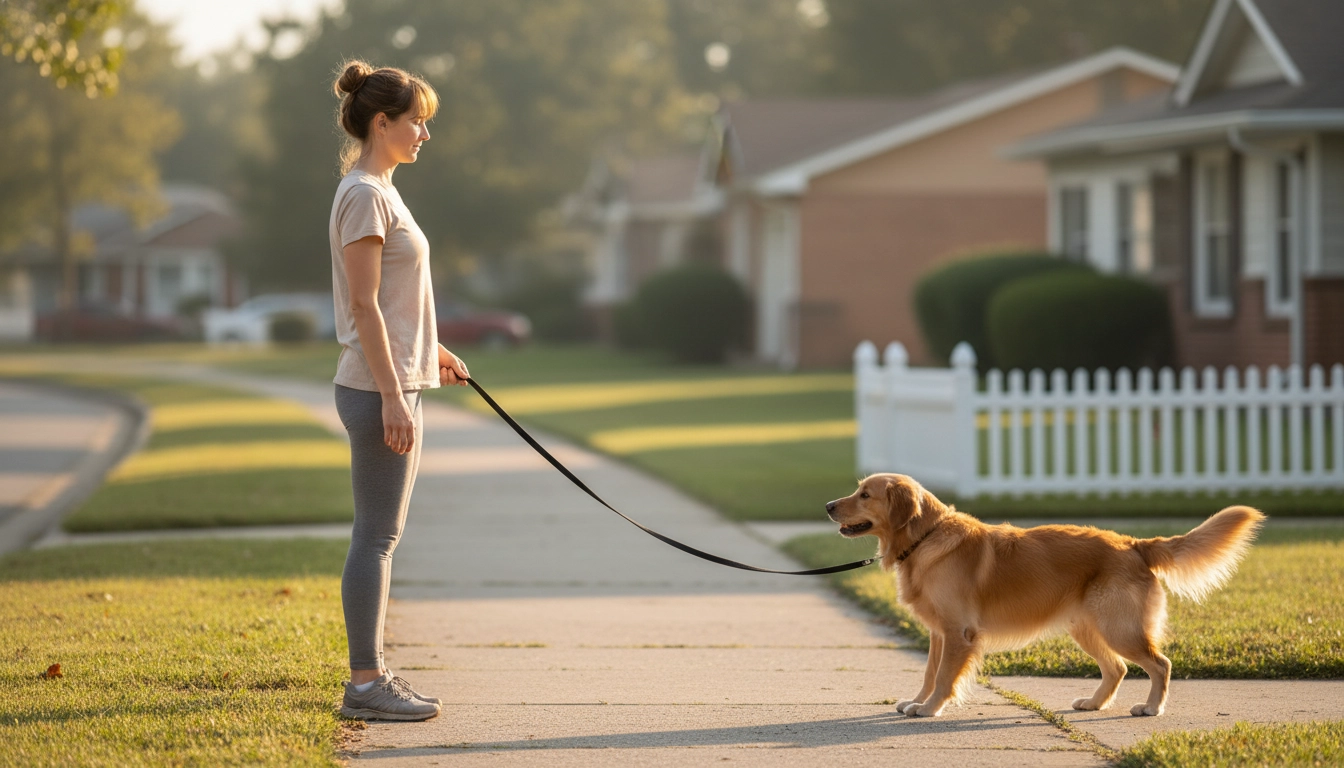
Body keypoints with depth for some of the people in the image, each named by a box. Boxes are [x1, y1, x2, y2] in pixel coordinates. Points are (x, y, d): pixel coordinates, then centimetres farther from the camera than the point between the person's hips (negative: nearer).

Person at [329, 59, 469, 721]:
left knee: (381, 535, 12)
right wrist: (393, 397, -22)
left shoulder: (378, 192, 16)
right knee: (377, 536, -7)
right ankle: (365, 683, -4)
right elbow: (364, 306, -19)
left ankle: (371, 676, 17)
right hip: (378, 387, -10)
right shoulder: (363, 196, -14)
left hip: (395, 384, 10)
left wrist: (429, 351, 27)